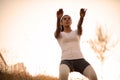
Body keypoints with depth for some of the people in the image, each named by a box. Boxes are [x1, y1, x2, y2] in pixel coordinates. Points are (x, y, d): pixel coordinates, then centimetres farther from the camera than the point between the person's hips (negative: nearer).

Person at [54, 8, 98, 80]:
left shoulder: (77, 32, 25)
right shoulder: (58, 35, 20)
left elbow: (79, 26, 1)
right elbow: (58, 28, -5)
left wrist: (82, 17, -24)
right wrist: (58, 18, -30)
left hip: (79, 60, 2)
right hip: (66, 61, -2)